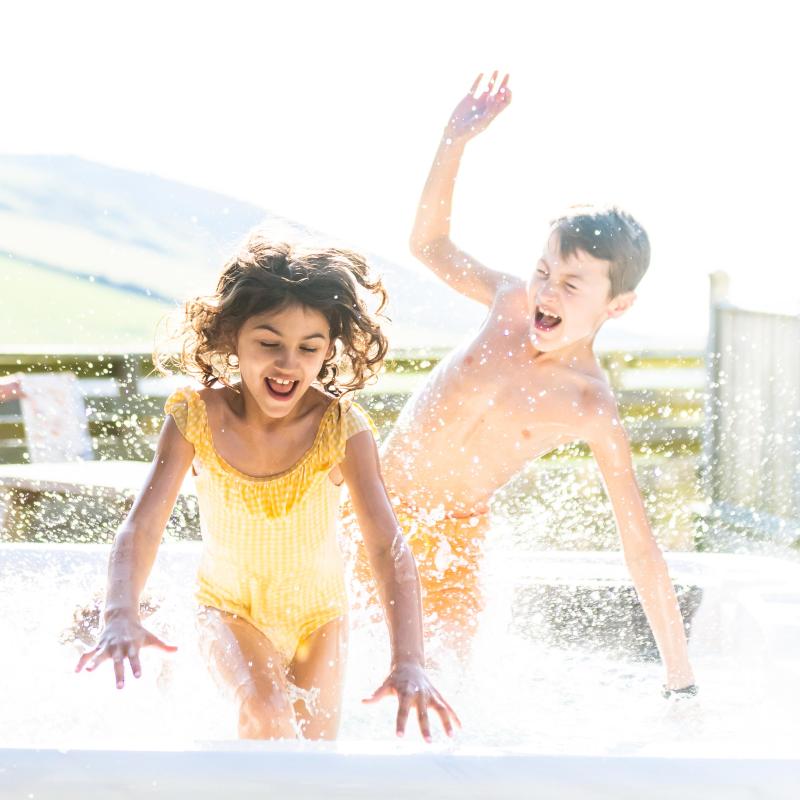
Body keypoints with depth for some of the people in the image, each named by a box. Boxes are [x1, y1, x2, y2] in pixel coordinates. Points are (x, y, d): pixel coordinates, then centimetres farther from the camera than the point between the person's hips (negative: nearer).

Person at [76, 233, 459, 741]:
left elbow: (388, 546, -34)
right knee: (266, 712, -31)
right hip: (231, 609, -1)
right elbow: (142, 526, -30)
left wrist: (409, 662, -48)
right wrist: (122, 616, -51)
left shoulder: (341, 427, -25)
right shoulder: (197, 417, -22)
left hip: (319, 612, 1)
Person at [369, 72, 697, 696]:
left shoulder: (592, 408, -22)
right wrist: (456, 141, 1)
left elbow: (641, 547, -21)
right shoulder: (513, 303, -9)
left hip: (450, 529, -4)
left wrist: (681, 680, -23)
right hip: (375, 498, 4)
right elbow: (429, 243, 12)